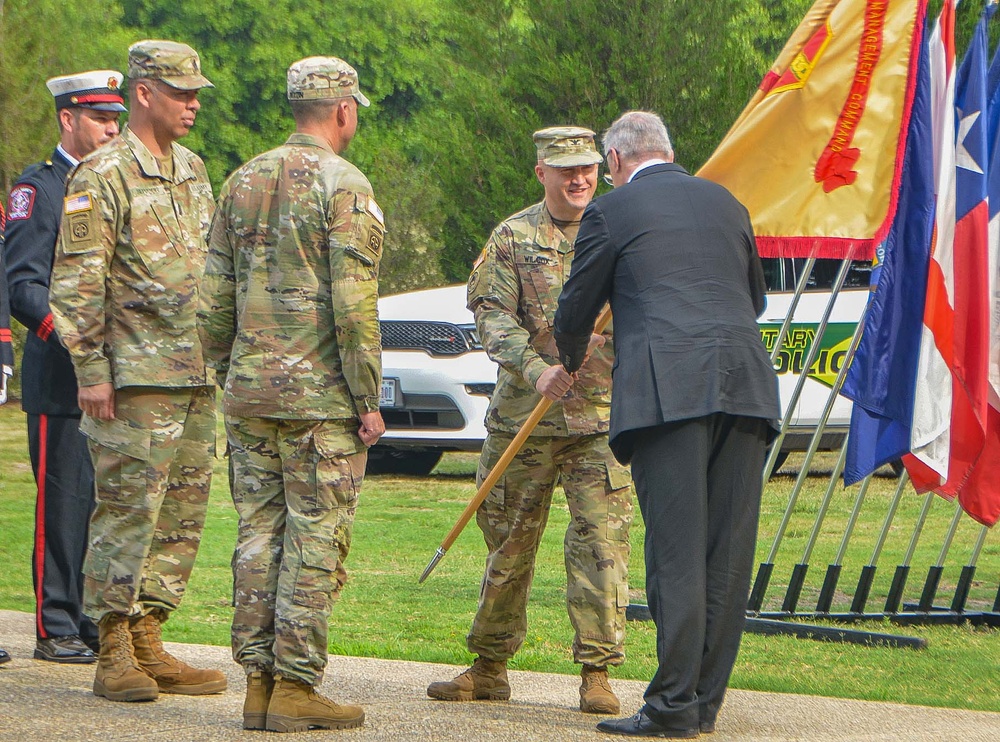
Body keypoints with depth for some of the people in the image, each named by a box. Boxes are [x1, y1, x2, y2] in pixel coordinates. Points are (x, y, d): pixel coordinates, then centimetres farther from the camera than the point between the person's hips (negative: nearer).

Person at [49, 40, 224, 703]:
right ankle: (114, 655, -1)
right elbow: (77, 283, -11)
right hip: (136, 378, -8)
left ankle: (149, 645, 14)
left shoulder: (193, 170, 16)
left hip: (195, 376, 8)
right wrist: (92, 371, -15)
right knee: (128, 512, -6)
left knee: (182, 515, 8)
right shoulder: (104, 175, -8)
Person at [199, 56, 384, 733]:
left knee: (259, 534, 9)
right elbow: (353, 303, -15)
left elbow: (215, 296, 13)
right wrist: (368, 398, -9)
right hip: (321, 395, -6)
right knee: (315, 537, -2)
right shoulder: (343, 186, -9)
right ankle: (295, 687, -3)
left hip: (250, 393, 6)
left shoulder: (244, 181, 11)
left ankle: (258, 681, 10)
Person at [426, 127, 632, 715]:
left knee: (602, 541, -7)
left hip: (603, 416, -1)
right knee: (509, 540, 8)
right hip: (524, 416, 1)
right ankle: (489, 667, 20)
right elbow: (492, 314, -3)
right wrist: (537, 370, -18)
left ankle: (597, 672, -3)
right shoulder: (514, 238, 6)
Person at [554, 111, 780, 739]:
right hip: (747, 386, 5)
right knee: (728, 547, 6)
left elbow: (577, 307, 15)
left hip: (667, 389, -5)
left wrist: (571, 362, 36)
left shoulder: (612, 211, 6)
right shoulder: (726, 203, 21)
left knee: (676, 548, -7)